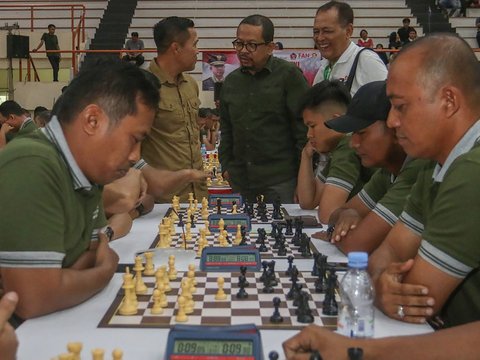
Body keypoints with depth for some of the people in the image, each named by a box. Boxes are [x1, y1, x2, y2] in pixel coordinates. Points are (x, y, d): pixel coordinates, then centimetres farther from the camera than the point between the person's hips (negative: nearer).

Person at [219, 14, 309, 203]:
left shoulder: (289, 75, -4)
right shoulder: (231, 81, 13)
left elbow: (304, 127, -7)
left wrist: (303, 175, -9)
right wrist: (226, 166, 13)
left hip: (280, 180, -5)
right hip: (240, 181, 5)